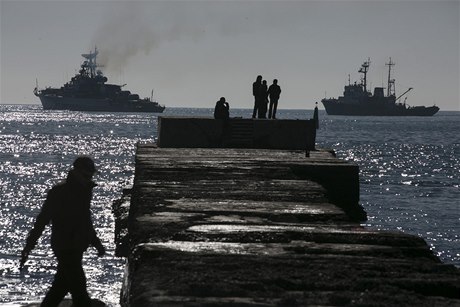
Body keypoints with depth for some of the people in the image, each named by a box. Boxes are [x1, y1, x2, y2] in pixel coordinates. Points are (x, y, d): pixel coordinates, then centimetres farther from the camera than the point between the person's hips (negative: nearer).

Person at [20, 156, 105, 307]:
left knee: (62, 284, 16)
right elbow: (42, 220, -15)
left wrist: (96, 243, 27)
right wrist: (29, 246, -18)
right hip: (65, 248, -8)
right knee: (78, 288, -7)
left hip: (77, 248, 8)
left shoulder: (84, 191, 9)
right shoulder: (59, 191, -15)